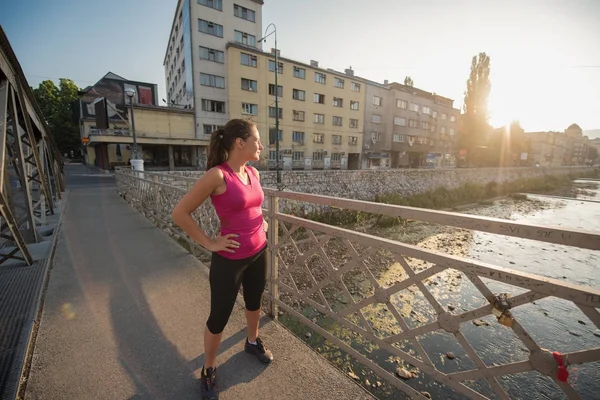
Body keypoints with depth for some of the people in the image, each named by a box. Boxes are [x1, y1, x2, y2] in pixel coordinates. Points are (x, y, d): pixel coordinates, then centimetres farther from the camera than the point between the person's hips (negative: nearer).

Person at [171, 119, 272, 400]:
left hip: (259, 253, 7)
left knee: (255, 302, 26)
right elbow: (179, 213, -17)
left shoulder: (253, 173, 2)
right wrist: (209, 243, -14)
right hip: (230, 259, -7)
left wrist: (260, 222, 9)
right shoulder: (217, 175, -21)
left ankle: (253, 342, 54)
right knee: (219, 317, 13)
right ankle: (209, 371, 40)